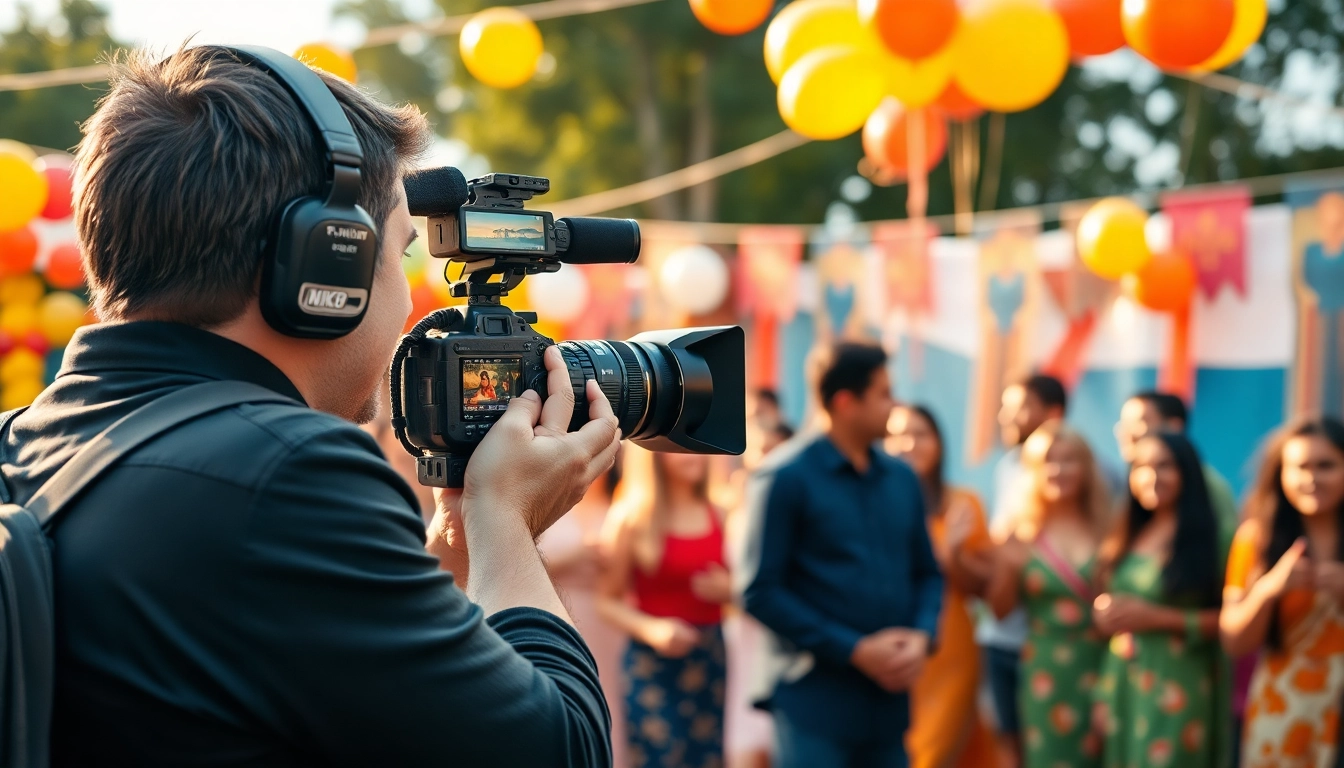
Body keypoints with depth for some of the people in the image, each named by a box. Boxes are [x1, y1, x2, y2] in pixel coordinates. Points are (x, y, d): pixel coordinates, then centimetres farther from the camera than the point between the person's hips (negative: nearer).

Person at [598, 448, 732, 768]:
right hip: (653, 664, -5)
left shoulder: (717, 516, 7)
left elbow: (737, 583, 18)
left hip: (711, 658, 5)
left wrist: (727, 590, -4)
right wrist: (651, 629, -20)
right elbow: (609, 601, -5)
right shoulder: (631, 518, -6)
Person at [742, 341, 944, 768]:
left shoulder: (902, 479, 11)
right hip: (816, 700, -6)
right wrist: (855, 650, -14)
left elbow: (927, 573, 16)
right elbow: (762, 592, -11)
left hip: (890, 696, 6)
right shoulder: (786, 477, -7)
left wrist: (922, 636, -5)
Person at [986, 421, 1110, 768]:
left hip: (1100, 670, 1)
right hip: (1045, 674, -1)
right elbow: (999, 609, 1)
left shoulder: (1105, 528, 0)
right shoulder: (1022, 532, -2)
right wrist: (1007, 567, -15)